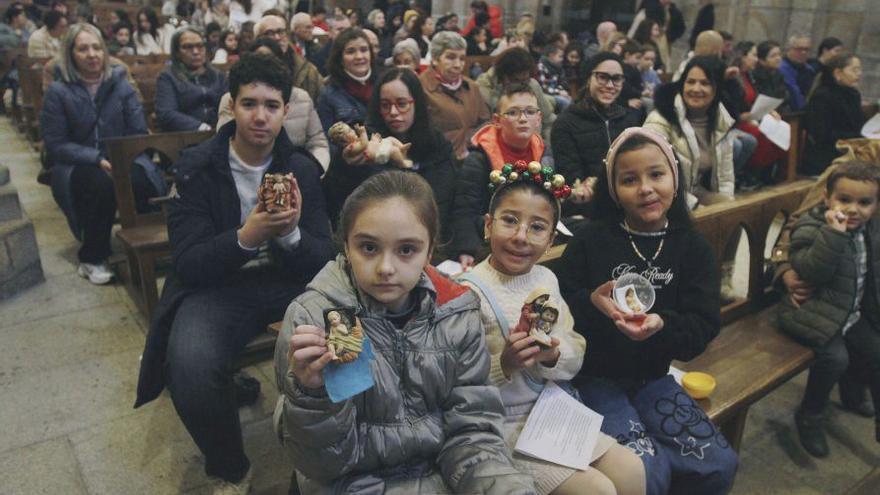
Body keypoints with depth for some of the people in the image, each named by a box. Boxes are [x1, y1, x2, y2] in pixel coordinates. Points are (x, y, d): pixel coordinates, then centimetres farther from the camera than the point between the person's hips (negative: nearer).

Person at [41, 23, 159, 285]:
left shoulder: (120, 84, 7)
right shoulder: (58, 92, 0)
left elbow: (139, 132, 1)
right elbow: (56, 145, -5)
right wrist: (98, 159, -19)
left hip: (121, 160, 2)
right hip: (78, 165, -1)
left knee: (139, 182, -33)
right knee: (103, 185, -35)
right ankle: (92, 259, -14)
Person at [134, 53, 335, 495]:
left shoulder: (302, 168, 3)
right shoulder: (196, 168, -3)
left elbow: (325, 259, -1)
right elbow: (188, 265, -10)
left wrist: (291, 234, -23)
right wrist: (246, 237, -28)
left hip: (289, 280, 2)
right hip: (216, 285, -1)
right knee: (191, 367, -32)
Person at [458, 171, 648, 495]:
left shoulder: (546, 278, 1)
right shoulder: (471, 292, -19)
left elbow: (576, 353, 3)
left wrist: (554, 357, -18)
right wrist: (504, 365, -34)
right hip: (500, 424, -6)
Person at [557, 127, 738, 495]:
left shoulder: (694, 248, 0)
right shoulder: (591, 239, -9)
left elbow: (702, 331, -7)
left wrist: (662, 326, -28)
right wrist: (592, 303, -28)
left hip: (652, 378, 4)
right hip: (595, 377, -3)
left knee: (719, 465, -4)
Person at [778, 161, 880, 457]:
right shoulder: (810, 228, -18)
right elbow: (812, 272, -32)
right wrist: (833, 232, -36)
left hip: (854, 312, 8)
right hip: (816, 312, -8)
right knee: (836, 356, -23)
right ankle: (810, 417, -2)